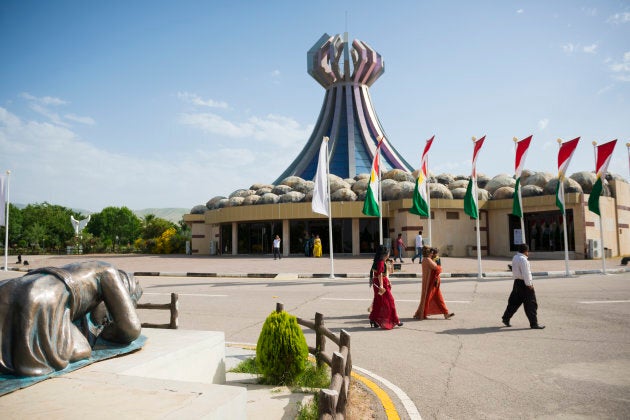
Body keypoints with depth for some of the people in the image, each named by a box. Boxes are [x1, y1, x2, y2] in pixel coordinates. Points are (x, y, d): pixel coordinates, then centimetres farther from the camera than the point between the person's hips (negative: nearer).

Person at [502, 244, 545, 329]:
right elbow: (526, 273, -20)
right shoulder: (523, 259, -18)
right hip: (524, 283, -9)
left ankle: (506, 318, 22)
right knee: (531, 304, -1)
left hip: (517, 282, 9)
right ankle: (534, 323, 4)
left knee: (514, 302, 17)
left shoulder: (515, 258, 11)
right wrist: (529, 284, -15)